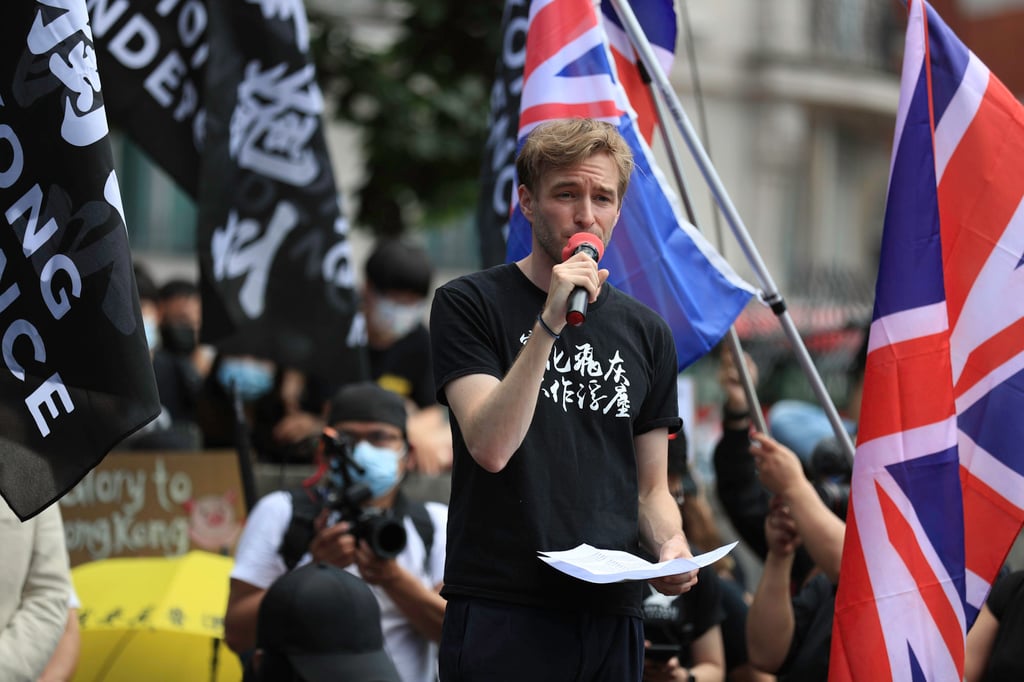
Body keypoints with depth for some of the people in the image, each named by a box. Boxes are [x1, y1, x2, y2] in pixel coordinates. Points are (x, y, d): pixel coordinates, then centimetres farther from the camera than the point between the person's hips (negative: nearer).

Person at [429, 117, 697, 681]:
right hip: (502, 614, -4)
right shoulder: (469, 305, -1)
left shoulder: (646, 333, 13)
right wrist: (550, 323, -20)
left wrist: (671, 548, -4)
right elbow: (490, 447, -15)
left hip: (611, 615, 4)